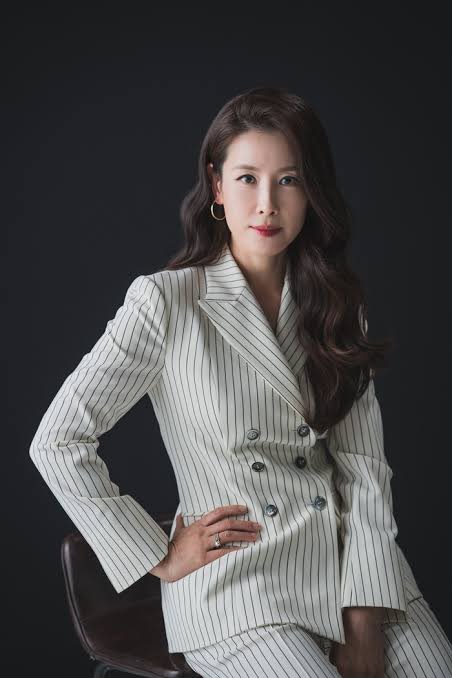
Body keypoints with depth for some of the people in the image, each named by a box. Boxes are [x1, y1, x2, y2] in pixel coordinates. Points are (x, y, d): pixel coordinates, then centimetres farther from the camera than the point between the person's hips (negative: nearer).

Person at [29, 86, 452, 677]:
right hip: (238, 578, -4)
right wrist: (160, 556, -5)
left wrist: (365, 617, -7)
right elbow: (57, 443, -7)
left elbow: (364, 462, 3)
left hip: (350, 556, 5)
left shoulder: (337, 303, 8)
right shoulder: (165, 302, -7)